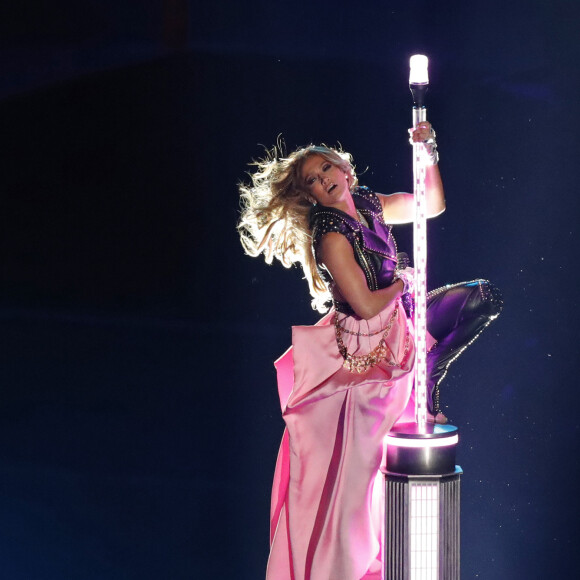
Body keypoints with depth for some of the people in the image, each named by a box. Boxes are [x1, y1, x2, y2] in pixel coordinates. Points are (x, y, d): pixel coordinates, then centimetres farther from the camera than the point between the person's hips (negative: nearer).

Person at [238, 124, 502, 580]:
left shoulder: (367, 205, 1)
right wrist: (403, 282, -7)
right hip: (370, 345, -8)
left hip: (401, 319, 8)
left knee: (484, 297, 5)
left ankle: (427, 376, 5)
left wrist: (428, 153, 0)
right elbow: (366, 305, -24)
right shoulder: (331, 236, -22)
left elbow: (433, 205, 13)